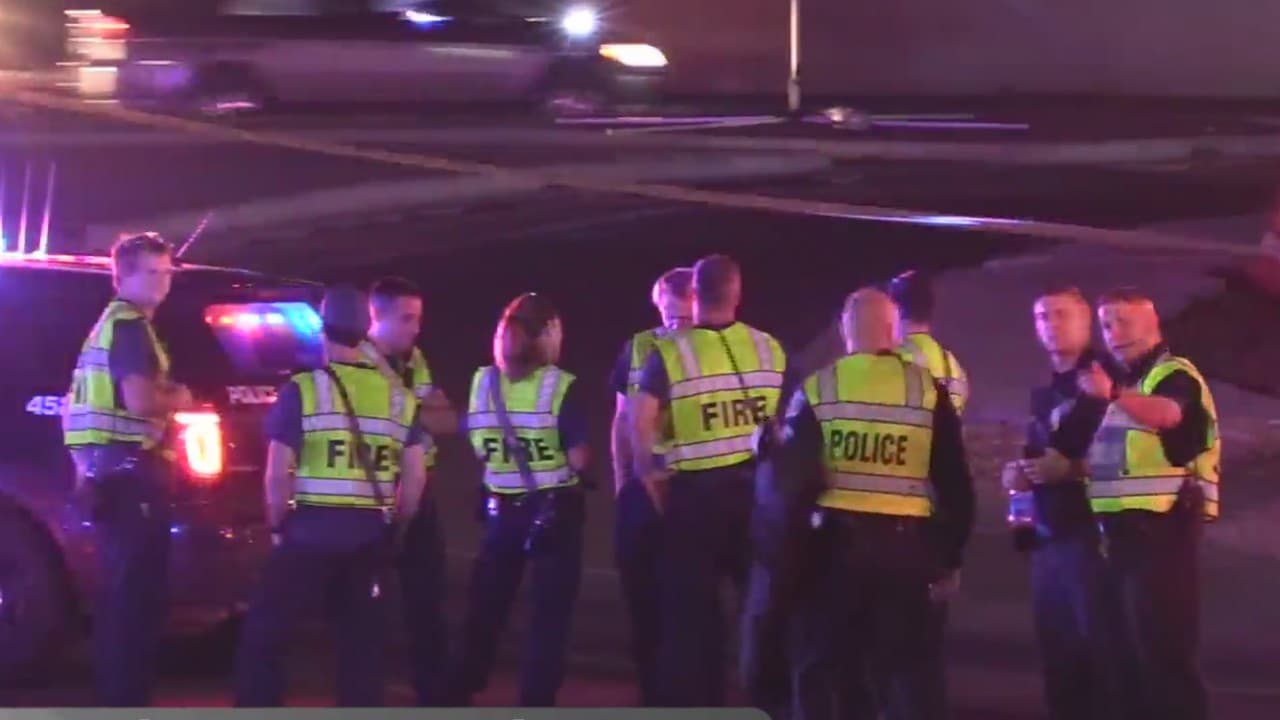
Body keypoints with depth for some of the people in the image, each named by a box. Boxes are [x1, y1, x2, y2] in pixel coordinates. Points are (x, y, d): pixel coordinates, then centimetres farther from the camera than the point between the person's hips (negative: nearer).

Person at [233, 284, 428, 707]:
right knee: (362, 638, 10)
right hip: (370, 534, 4)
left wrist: (278, 527, 4)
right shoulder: (399, 397, 7)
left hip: (312, 529, -4)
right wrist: (395, 528, 18)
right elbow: (415, 477, 6)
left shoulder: (301, 391, -6)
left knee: (264, 631, 6)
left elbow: (277, 474, -9)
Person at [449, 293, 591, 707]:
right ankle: (535, 706, 3)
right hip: (555, 510, -4)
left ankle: (459, 699, 18)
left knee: (485, 609, 15)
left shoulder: (482, 383, 1)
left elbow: (478, 449, 6)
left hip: (502, 511, 4)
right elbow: (579, 459, -15)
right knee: (550, 615, 4)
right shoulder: (561, 387, -13)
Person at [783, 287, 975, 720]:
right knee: (913, 672, 6)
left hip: (835, 543, 0)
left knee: (819, 668, 10)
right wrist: (950, 558, 9)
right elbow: (956, 484, 2)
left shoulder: (815, 390, 0)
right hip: (907, 548, 1)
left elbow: (790, 478, -2)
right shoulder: (928, 390, 2)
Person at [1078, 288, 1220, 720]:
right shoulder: (1126, 385, 21)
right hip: (1125, 530, 9)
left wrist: (1113, 395, -50)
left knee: (1163, 648, -12)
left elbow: (1168, 413, -33)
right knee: (1132, 648, 13)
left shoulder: (1175, 375, -8)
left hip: (1162, 526, -9)